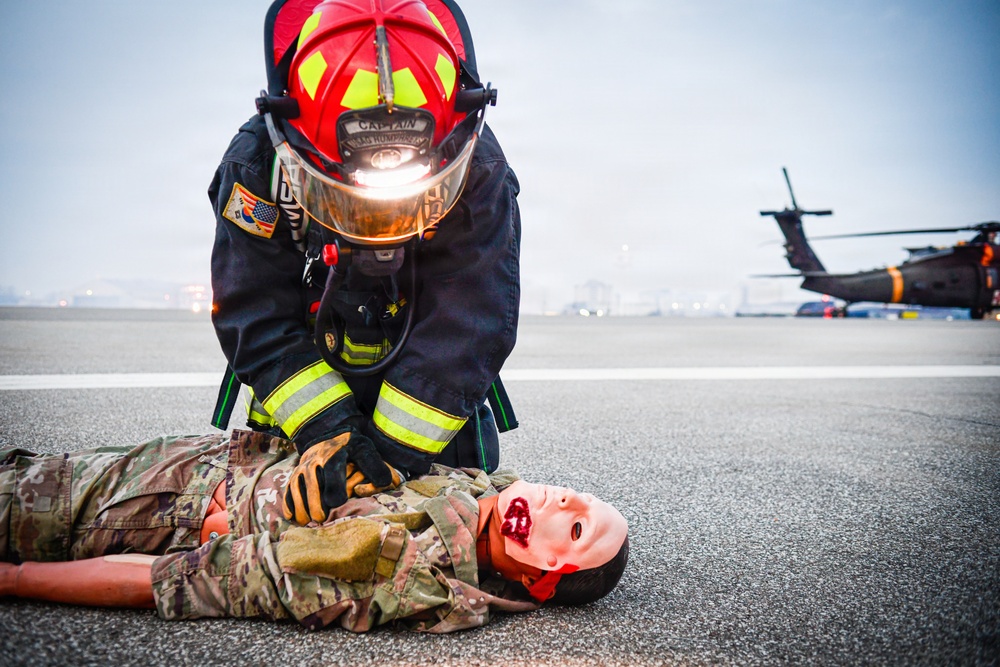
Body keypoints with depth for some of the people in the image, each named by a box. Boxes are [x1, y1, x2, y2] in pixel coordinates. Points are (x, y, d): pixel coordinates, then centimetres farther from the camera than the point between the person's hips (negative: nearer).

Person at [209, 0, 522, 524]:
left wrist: (395, 448, -36)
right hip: (309, 367, 1)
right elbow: (256, 318, -25)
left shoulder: (478, 170, -29)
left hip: (427, 375, 0)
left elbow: (466, 327, -30)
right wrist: (324, 429, -37)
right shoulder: (257, 163, -27)